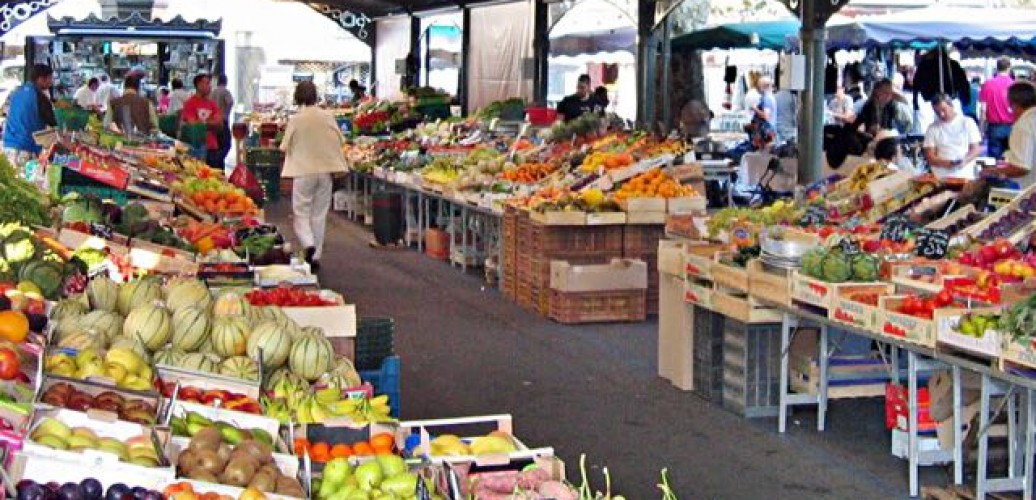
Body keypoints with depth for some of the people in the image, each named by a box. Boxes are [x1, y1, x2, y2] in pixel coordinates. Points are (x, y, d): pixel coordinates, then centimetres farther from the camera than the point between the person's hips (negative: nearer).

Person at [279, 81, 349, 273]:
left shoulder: (296, 119, -10)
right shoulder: (328, 117, -3)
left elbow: (285, 147, -6)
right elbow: (340, 141, 2)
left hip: (303, 172, -3)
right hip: (326, 170, 3)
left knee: (301, 213, 6)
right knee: (319, 215, 11)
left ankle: (308, 245, -20)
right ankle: (316, 257, 15)